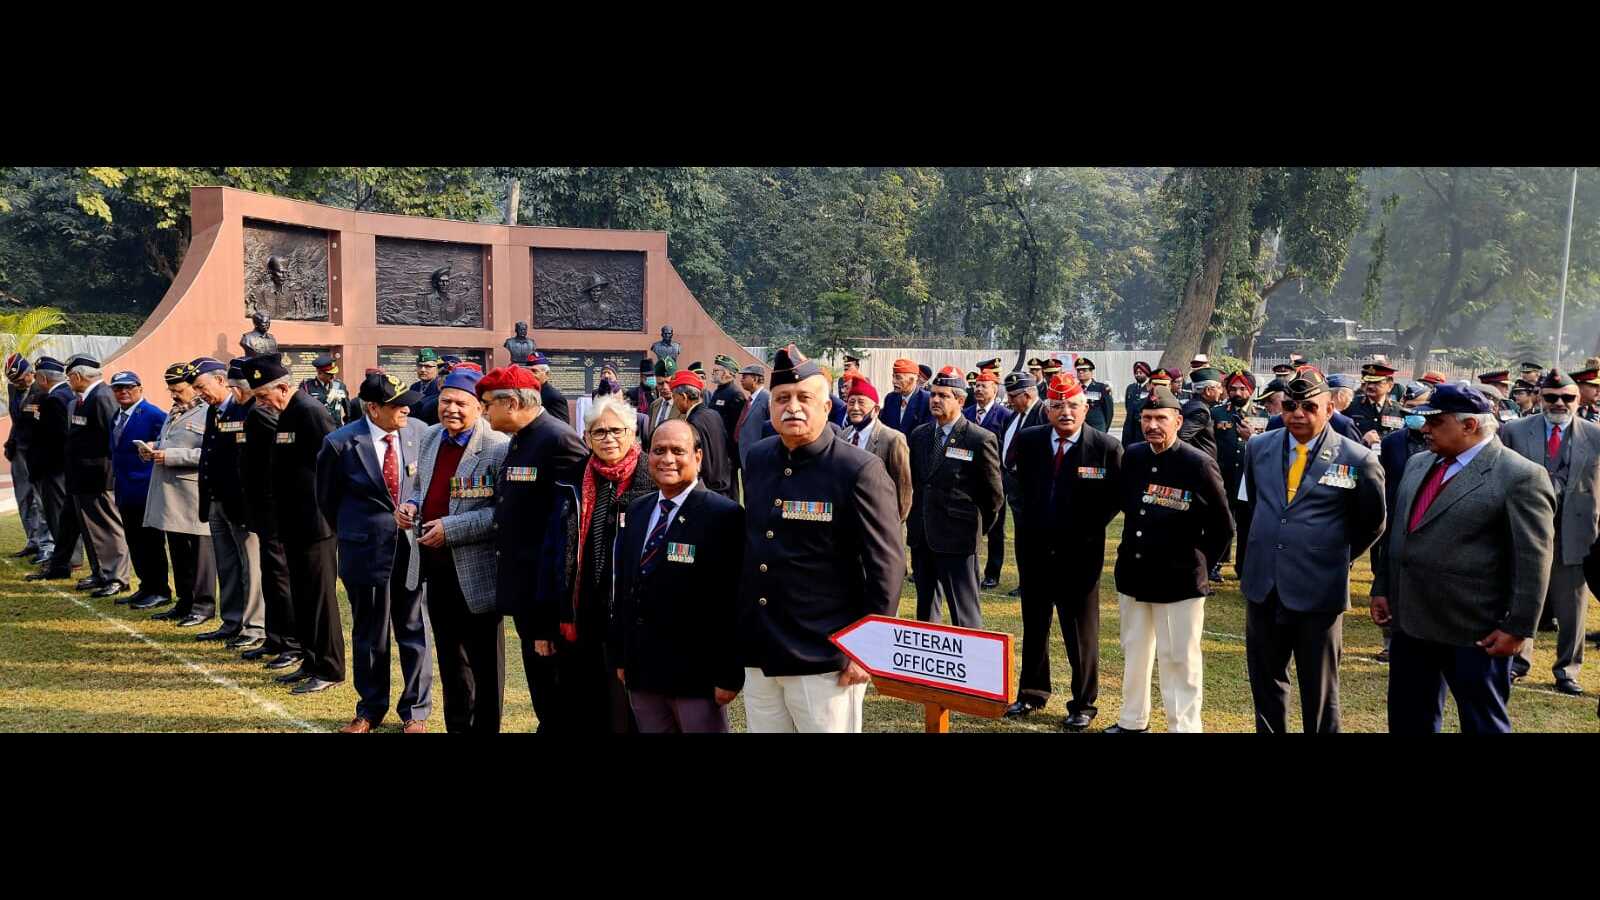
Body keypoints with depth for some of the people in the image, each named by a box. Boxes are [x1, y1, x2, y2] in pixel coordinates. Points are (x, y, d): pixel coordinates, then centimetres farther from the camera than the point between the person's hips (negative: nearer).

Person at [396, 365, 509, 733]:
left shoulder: (498, 447, -18)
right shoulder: (431, 438, 7)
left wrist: (452, 529, -24)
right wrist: (410, 505, 0)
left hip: (476, 570, -7)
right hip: (435, 565, 8)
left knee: (483, 662, 8)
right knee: (450, 659, 20)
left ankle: (485, 728, 23)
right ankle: (456, 726, 35)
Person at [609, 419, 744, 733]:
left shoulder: (725, 516, -12)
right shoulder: (636, 511, 10)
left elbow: (733, 602, -14)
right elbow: (623, 587, 15)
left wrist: (729, 675, -15)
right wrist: (621, 655, 13)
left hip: (697, 675, -6)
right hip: (641, 672, 6)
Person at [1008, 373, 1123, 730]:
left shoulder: (1107, 447, -10)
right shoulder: (1028, 440, 0)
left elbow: (1118, 497, -1)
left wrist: (1090, 527, -5)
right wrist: (1029, 522, 9)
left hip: (1079, 554, -4)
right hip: (1034, 550, 4)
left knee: (1081, 633, 7)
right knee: (1034, 627, 16)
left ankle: (1083, 704, 20)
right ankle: (1032, 693, 30)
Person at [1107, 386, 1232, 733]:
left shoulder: (1200, 464, -13)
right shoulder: (1131, 457, 2)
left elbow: (1223, 528, -4)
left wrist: (1199, 565, -1)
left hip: (1178, 581, -5)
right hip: (1132, 573, 6)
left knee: (1179, 659, 1)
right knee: (1134, 651, 17)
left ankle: (1185, 727, 11)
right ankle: (1132, 720, 31)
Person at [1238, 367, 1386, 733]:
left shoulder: (1358, 460, -8)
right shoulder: (1259, 448, 3)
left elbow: (1371, 525, 5)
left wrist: (1335, 557, 8)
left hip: (1319, 591, -4)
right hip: (1262, 586, 4)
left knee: (1319, 692, 7)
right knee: (1265, 682, 17)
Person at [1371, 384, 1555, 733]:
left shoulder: (1521, 477, -13)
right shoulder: (1418, 464, 11)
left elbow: (1534, 559, -14)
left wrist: (1517, 627, -16)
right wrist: (1382, 588, 13)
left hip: (1476, 632, -7)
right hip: (1411, 621, 7)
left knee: (1483, 723, 9)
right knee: (1407, 720, 15)